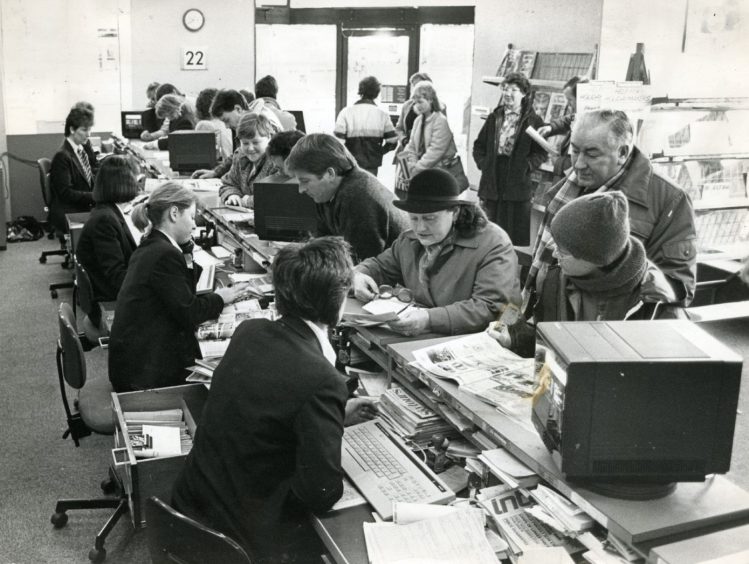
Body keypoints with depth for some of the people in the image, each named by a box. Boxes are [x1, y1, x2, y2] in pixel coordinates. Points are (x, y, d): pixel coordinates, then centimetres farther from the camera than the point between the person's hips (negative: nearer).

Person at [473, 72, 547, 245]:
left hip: (518, 185, -3)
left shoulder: (533, 121, 0)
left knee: (516, 237, 0)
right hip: (492, 183, 4)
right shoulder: (494, 117, 12)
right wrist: (483, 163, 0)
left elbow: (541, 153, -2)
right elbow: (479, 146, 16)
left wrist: (526, 166, -15)